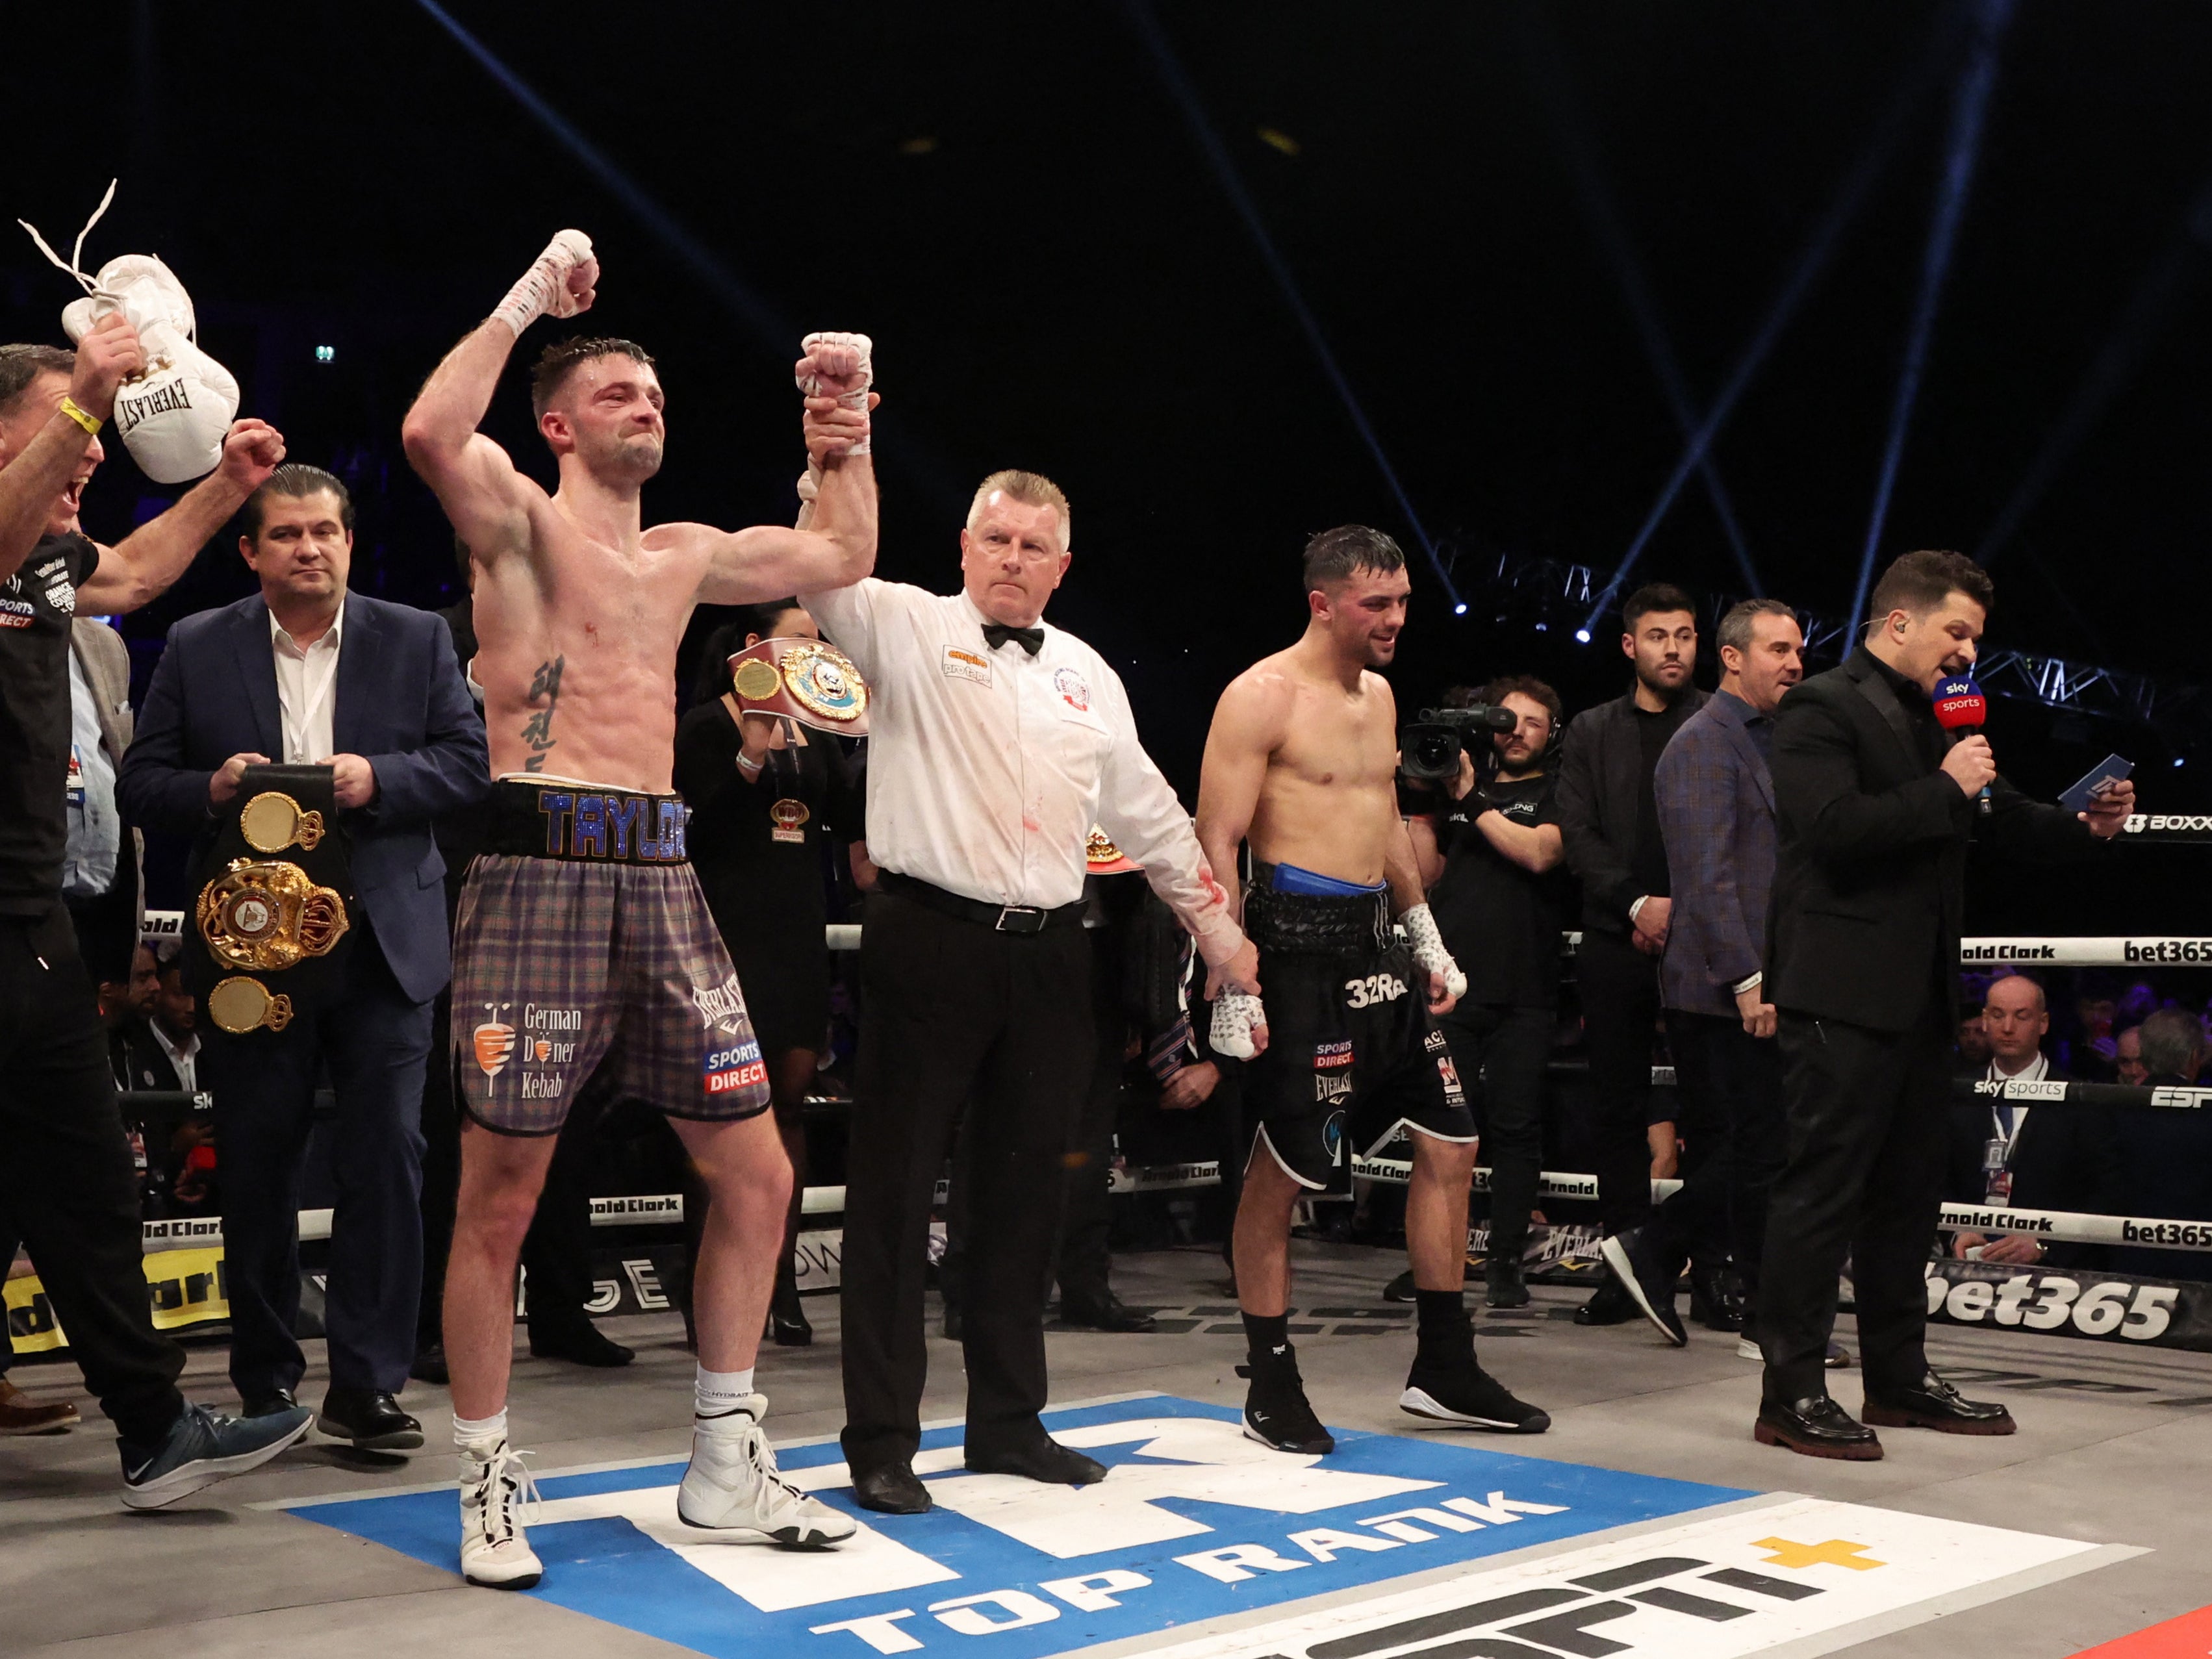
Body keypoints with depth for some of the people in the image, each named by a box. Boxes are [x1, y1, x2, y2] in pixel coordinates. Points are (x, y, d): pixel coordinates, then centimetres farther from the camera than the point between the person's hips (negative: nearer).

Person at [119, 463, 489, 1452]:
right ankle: (264, 1387, 21)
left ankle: (366, 1384, 6)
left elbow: (469, 760, 2)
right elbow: (140, 784, 5)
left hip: (383, 948, 0)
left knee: (385, 1161, -3)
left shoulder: (417, 639, 8)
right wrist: (211, 790, -15)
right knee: (256, 1172, 8)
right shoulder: (196, 648, 7)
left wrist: (379, 778, -14)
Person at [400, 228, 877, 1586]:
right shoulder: (521, 520, 2)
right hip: (542, 863, -6)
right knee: (503, 1194, -2)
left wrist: (846, 423, 24)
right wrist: (530, 300, -11)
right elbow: (432, 436, -20)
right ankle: (491, 1484, 14)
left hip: (661, 871, 7)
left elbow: (842, 555, 31)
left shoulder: (685, 555, 20)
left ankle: (728, 1467, 19)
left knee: (757, 1172, 6)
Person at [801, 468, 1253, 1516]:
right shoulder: (906, 626, 2)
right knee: (896, 1186, 0)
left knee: (1026, 1187, 11)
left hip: (1045, 952, 5)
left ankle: (1009, 1422, 24)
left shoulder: (1086, 675, 16)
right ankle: (881, 1440, 9)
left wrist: (1219, 930, 21)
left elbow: (1148, 812, 21)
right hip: (928, 941, -5)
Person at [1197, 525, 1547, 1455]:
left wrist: (1428, 941, 20)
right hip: (1298, 939, -8)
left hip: (1375, 940, 9)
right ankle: (1271, 1386, 13)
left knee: (1450, 1145, 8)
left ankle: (1444, 1370, 18)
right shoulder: (1262, 697, -10)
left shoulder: (1378, 694, 16)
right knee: (1281, 1170, -1)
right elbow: (1216, 843, -14)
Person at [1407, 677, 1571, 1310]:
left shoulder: (1555, 795, 10)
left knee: (1515, 1128, -2)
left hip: (1522, 994, -2)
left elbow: (1540, 852, -11)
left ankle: (1505, 1263, 4)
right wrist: (1421, 806, 4)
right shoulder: (1459, 785, 19)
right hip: (1450, 984, 3)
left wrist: (1472, 802, -9)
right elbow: (1427, 875, 13)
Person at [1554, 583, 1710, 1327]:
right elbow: (1578, 835, 4)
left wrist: (1683, 907, -11)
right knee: (1617, 1109, 3)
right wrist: (1637, 903, -8)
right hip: (1616, 941, 2)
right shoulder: (1592, 731, 13)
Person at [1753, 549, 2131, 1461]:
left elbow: (2001, 819, 22)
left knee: (1908, 1189, 14)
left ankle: (1899, 1378, 24)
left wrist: (2083, 825, 5)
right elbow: (1833, 827, -21)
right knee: (1824, 1187, -7)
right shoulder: (1820, 709, -8)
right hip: (1844, 996, -9)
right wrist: (1946, 790, -17)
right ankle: (1791, 1392, -1)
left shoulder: (1936, 720, 19)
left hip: (1919, 994, 9)